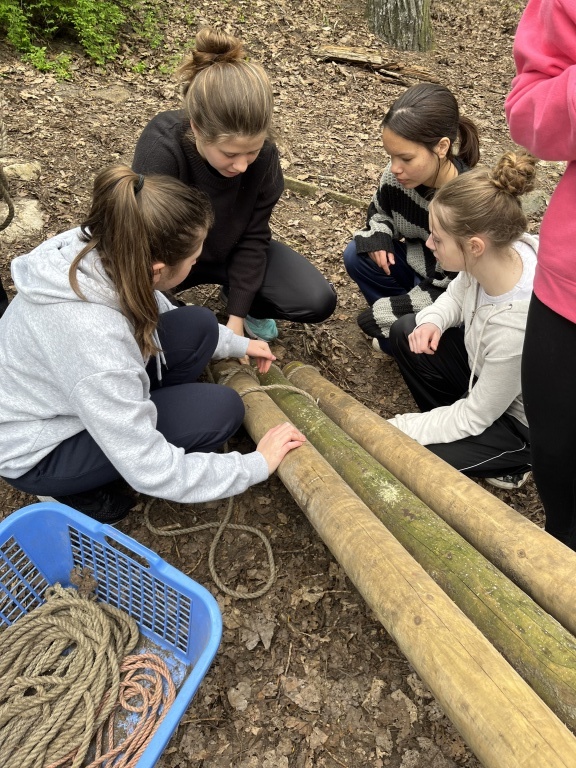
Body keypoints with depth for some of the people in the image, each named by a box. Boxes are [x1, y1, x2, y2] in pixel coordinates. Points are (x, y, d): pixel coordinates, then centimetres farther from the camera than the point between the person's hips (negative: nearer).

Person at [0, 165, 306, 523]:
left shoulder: (98, 247, -18)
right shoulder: (91, 336, -40)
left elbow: (153, 313, 5)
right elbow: (153, 472, -31)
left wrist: (238, 344, 8)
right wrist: (258, 465, -20)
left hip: (61, 389, 7)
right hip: (39, 451, -7)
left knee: (198, 328, -8)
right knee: (221, 410, -17)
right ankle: (83, 486, -2)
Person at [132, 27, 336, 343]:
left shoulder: (262, 152, -23)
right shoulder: (161, 148, -34)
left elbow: (253, 236, -14)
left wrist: (237, 316, -17)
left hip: (231, 249, 3)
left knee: (317, 302, -14)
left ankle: (238, 296, 14)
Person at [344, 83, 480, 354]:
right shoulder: (397, 175, -16)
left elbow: (452, 291, -27)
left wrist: (381, 312, -26)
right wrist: (378, 237, -15)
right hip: (418, 266, 7)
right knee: (357, 256, -12)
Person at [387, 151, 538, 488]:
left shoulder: (515, 329, -41)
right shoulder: (505, 249, -22)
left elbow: (476, 416, -25)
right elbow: (457, 295, 2)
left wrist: (394, 430, -19)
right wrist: (433, 321, -20)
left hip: (523, 421, -7)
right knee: (405, 331, 2)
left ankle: (513, 462, 9)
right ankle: (451, 422, 11)